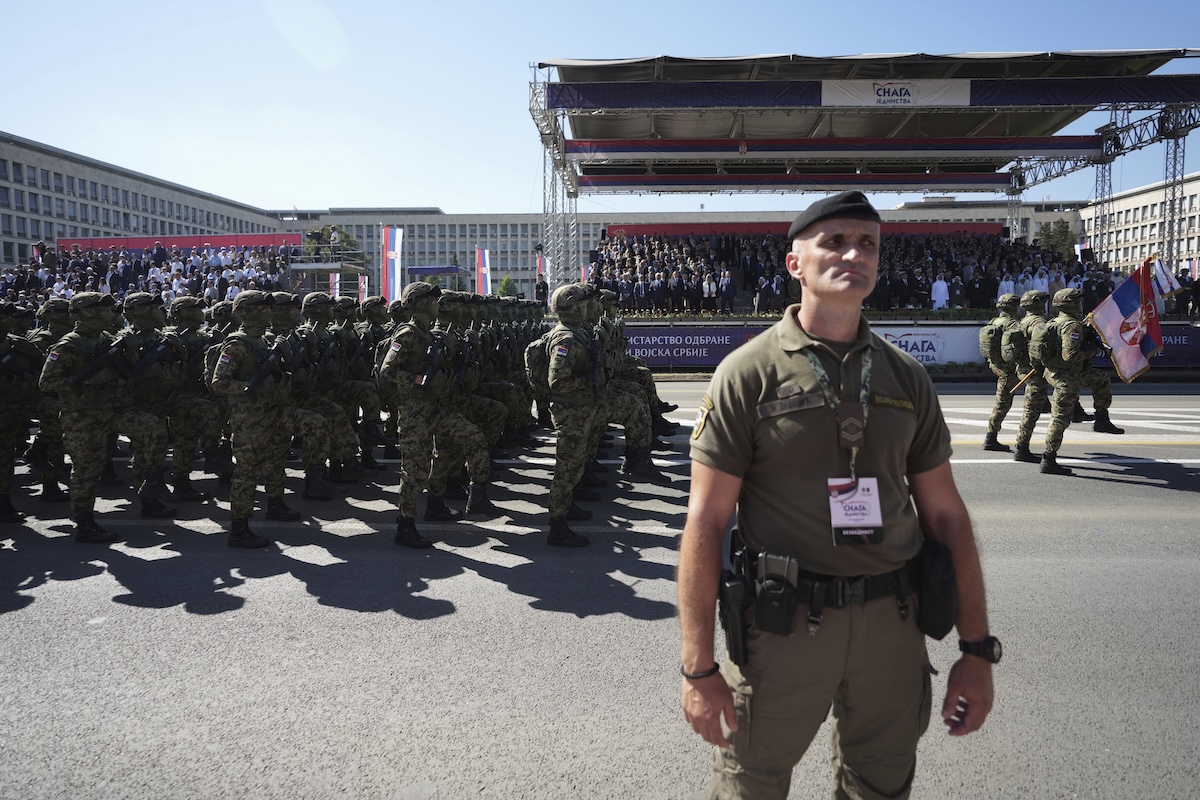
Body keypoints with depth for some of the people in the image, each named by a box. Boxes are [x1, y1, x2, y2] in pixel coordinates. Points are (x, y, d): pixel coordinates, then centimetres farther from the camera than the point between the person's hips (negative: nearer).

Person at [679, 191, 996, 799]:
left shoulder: (906, 378, 5)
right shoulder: (749, 373, -8)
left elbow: (945, 514, 8)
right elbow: (705, 521, -11)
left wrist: (977, 650, 5)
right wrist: (698, 667, -12)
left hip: (892, 624, 4)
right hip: (782, 624, -4)